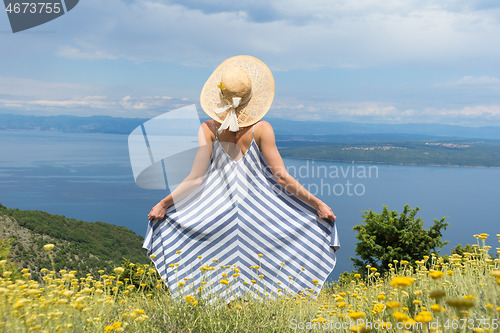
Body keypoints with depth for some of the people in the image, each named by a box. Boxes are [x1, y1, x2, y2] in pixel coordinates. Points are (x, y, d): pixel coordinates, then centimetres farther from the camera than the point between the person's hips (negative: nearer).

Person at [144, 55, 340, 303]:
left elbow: (196, 178, -12)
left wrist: (164, 204, -2)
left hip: (218, 207, 1)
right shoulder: (261, 129, -13)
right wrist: (316, 203, -6)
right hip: (258, 206, -1)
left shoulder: (208, 129, -11)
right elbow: (281, 177, -13)